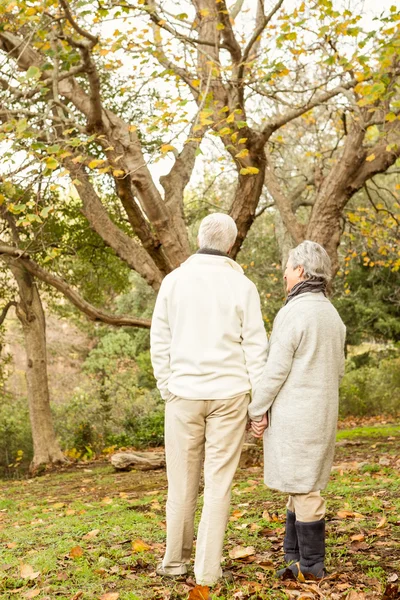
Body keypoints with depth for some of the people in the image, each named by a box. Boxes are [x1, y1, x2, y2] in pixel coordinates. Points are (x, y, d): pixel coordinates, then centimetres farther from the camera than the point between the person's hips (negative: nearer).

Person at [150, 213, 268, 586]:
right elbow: (256, 347, -1)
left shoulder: (175, 280, 1)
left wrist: (166, 388, 9)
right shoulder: (242, 286, -1)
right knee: (219, 481, 5)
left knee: (182, 481, 11)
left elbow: (159, 341, 2)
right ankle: (208, 569, 8)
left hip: (184, 392, 1)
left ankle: (175, 560, 23)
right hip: (229, 393, 0)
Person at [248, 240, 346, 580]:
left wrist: (257, 410, -7)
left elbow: (275, 369, -16)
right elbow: (338, 369, 16)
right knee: (303, 484, 15)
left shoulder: (293, 313, -15)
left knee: (302, 487, 0)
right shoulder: (333, 315, 11)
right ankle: (294, 553, 24)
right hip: (323, 413, 8)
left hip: (294, 415, -8)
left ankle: (311, 564, 9)